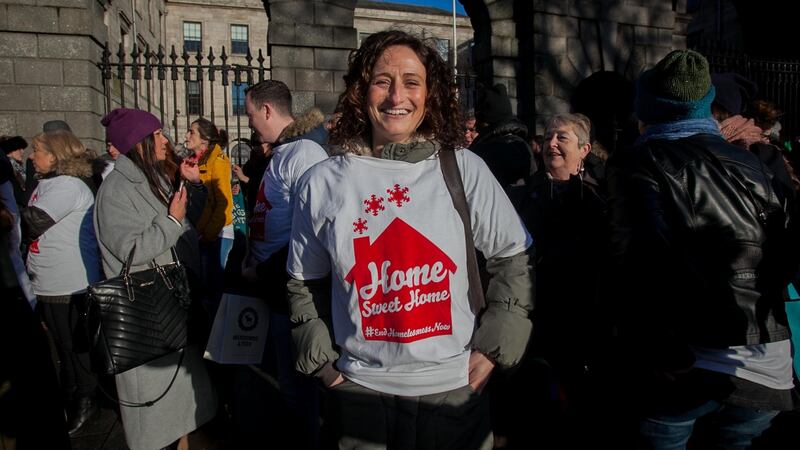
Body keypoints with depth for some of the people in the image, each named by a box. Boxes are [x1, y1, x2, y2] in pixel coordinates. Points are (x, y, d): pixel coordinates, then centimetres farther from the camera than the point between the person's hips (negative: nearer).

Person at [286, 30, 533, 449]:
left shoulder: (464, 170, -6)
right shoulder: (321, 184, -4)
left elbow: (511, 258, 2)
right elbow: (303, 285, 7)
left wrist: (493, 348, -3)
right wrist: (322, 361, 1)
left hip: (454, 388, 0)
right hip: (360, 390, 1)